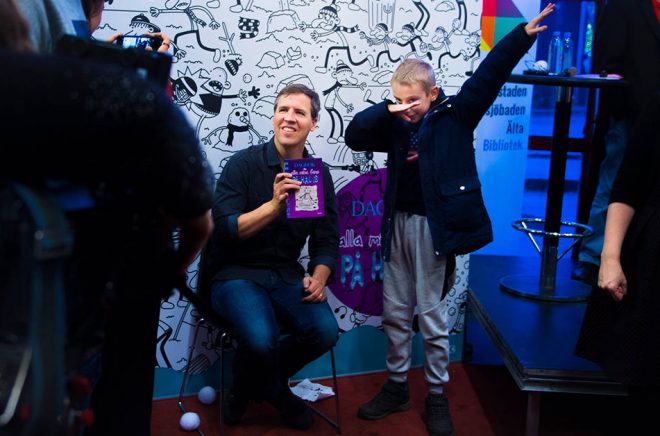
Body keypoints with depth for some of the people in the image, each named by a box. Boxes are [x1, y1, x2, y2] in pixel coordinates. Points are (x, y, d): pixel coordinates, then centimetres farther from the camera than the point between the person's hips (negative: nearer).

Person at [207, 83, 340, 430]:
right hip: (236, 273, -4)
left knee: (326, 331, -21)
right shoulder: (244, 164, -7)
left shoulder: (319, 174, 6)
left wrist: (318, 278, -9)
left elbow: (327, 239, 10)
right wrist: (275, 205, -27)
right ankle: (253, 385, 9)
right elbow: (224, 230, -15)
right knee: (261, 340, -31)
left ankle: (264, 383, 10)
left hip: (286, 275, 4)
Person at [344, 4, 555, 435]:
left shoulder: (455, 114, -4)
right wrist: (386, 110, -13)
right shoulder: (396, 125, 6)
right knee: (395, 311, 13)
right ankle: (397, 387, 28)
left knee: (431, 314, 4)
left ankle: (437, 397, 20)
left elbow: (489, 75, -10)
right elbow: (354, 136, 1)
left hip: (434, 226, -5)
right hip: (398, 224, 5)